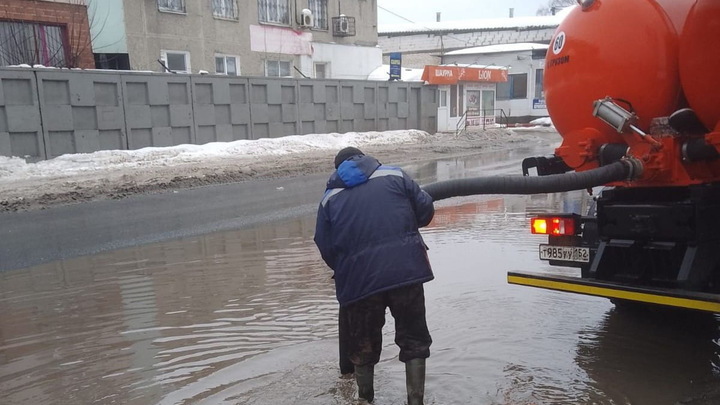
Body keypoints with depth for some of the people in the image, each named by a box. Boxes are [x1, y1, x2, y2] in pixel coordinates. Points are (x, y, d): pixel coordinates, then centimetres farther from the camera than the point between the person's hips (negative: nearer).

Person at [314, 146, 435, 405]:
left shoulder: (330, 197, 13)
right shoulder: (394, 175, 11)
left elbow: (325, 247, 9)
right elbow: (425, 210, 9)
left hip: (358, 280, 1)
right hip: (405, 271, -1)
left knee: (363, 347, 20)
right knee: (413, 340, 16)